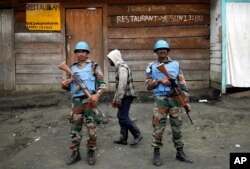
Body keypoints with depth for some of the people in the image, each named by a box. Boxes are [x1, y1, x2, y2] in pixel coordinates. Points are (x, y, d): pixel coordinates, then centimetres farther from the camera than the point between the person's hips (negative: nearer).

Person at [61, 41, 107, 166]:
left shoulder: (93, 66, 1)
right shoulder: (72, 68, 14)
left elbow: (102, 83, -3)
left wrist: (97, 94, -19)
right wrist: (64, 85, -2)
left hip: (89, 100, -3)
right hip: (76, 102, 4)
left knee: (91, 128, 0)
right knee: (75, 128, 6)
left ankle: (91, 152, 16)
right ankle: (75, 153, 19)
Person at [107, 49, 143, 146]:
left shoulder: (122, 67, -13)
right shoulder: (119, 67, 19)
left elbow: (122, 84, -21)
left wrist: (118, 99, -20)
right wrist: (115, 99, 23)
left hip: (127, 95, -10)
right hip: (124, 96, 10)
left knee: (123, 117, -10)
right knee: (121, 116, 10)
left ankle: (137, 135, -3)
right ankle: (123, 139, 14)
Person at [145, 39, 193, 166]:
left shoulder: (176, 64, 8)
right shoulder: (152, 67, 4)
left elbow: (182, 83, 8)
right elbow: (148, 86, 2)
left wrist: (186, 100, 3)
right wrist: (159, 80, -14)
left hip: (175, 99, 2)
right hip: (160, 100, -2)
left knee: (177, 127, 9)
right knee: (158, 127, 0)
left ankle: (180, 153, 22)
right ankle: (156, 154, 12)